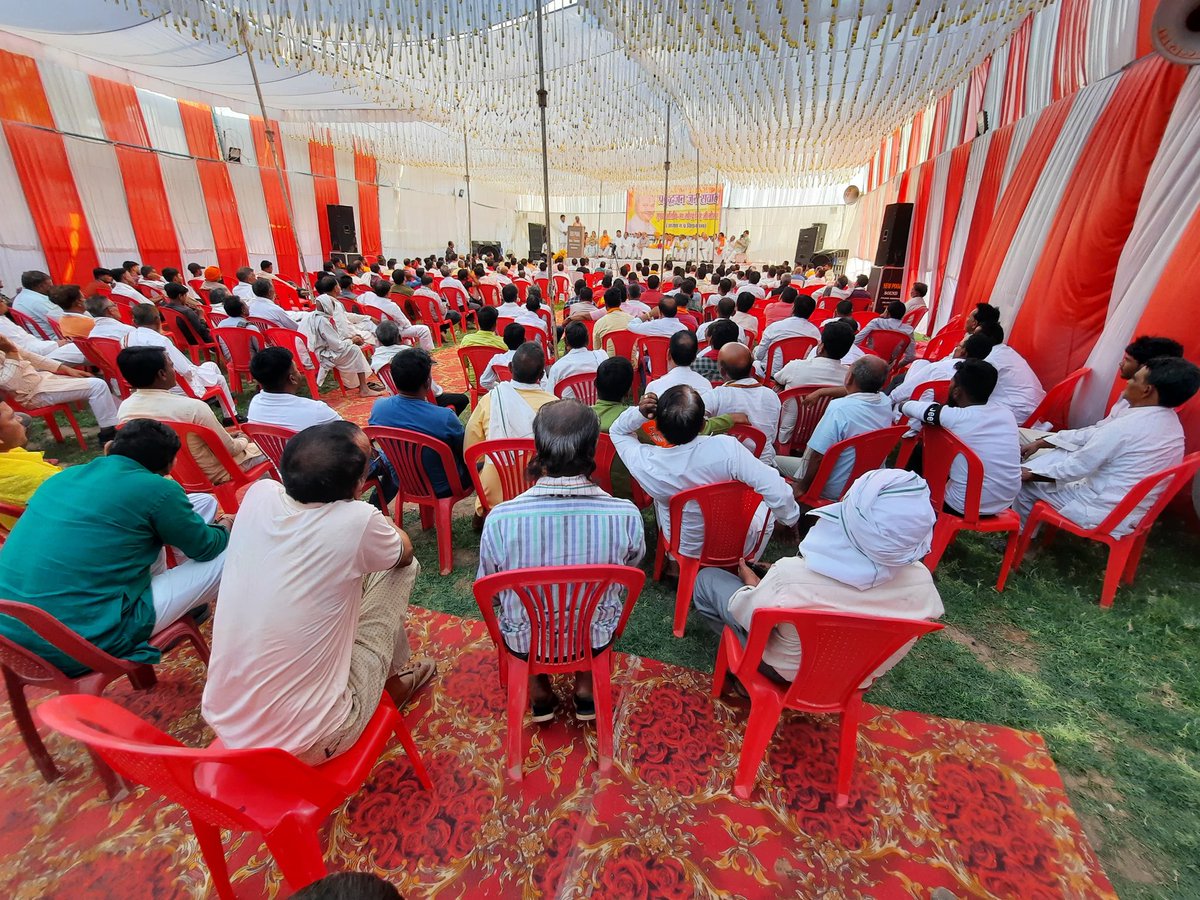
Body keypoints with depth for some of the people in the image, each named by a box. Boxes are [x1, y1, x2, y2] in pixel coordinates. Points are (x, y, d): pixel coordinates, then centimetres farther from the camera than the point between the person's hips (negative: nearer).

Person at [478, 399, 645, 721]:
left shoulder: (500, 519, -29)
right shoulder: (627, 515, -26)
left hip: (523, 642, 0)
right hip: (596, 638, 1)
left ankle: (539, 692, 34)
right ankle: (585, 687, 32)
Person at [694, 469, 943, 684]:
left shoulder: (791, 577, -41)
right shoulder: (921, 583, -28)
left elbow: (745, 614, -22)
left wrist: (752, 585, 1)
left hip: (782, 673, -4)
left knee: (707, 578, 10)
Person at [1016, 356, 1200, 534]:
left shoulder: (1126, 426, -28)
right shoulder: (1168, 419, 2)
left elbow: (1076, 468, -21)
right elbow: (1092, 434, 6)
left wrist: (1031, 474, -7)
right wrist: (1040, 443, 7)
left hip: (1106, 512, -9)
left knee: (1024, 483, 2)